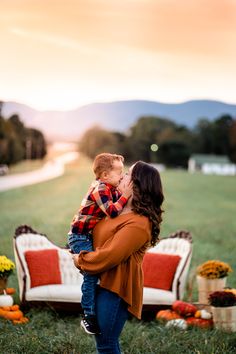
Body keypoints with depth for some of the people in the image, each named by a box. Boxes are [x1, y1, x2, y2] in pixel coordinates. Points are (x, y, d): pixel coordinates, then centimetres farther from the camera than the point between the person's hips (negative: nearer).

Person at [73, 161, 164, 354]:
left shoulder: (138, 223, -22)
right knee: (101, 337, 18)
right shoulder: (121, 209, 9)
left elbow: (110, 256, -24)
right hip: (104, 281, 10)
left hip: (116, 286, -10)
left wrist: (81, 260, -9)